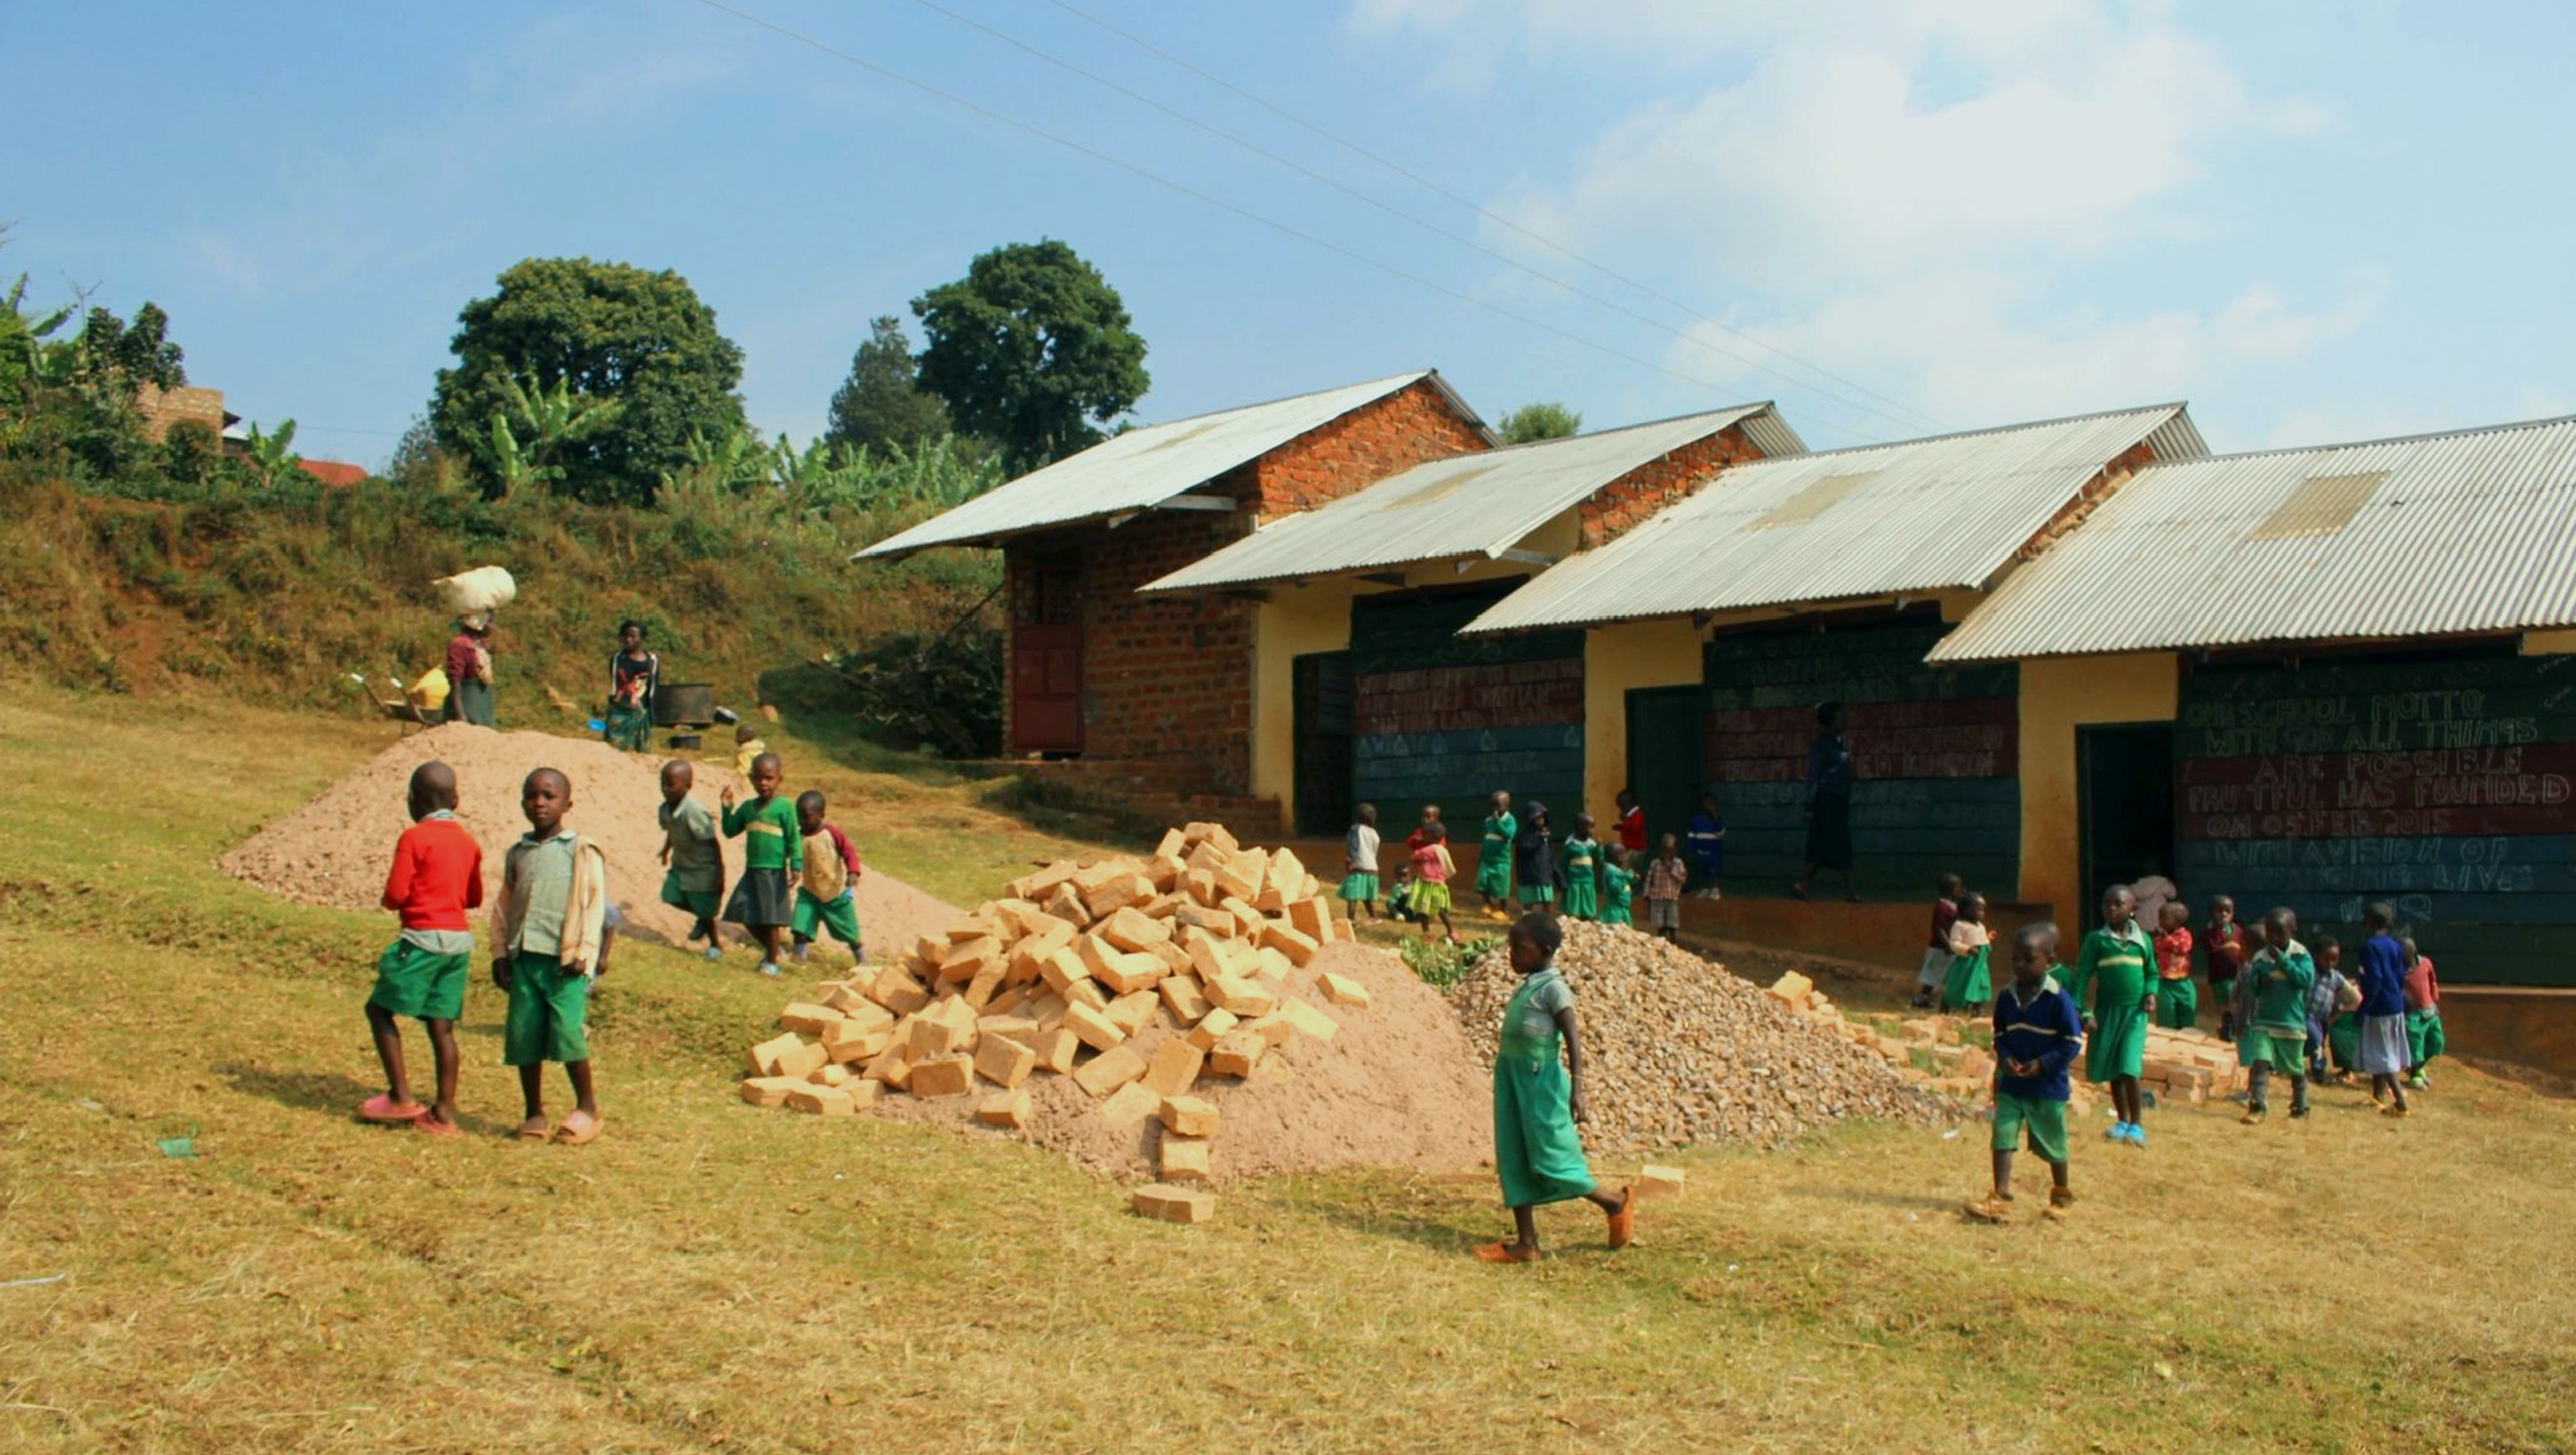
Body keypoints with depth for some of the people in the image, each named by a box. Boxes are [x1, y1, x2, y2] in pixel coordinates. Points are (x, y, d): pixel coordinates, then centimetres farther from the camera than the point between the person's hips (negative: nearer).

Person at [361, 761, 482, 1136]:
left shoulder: (414, 838, -8)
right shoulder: (468, 842, 11)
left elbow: (395, 895, -12)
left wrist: (389, 900, 9)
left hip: (423, 937, -6)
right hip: (460, 939, 6)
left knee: (379, 1008, 7)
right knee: (441, 1024, 8)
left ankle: (401, 1097, 2)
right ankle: (443, 1113, 6)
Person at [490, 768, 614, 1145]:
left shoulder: (581, 851, 1)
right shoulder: (518, 852, 15)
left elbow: (595, 903, -3)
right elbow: (503, 906, 18)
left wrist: (583, 952, -10)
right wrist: (500, 953, 10)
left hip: (565, 960, -5)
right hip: (524, 956, 5)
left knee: (567, 1030, -13)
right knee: (523, 1033, 3)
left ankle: (587, 1107, 4)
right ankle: (534, 1112, 16)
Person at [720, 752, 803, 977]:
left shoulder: (784, 806, -9)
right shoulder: (748, 807, 9)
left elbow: (794, 838, -10)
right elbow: (730, 831, 13)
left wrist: (796, 866, -17)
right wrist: (728, 807, 1)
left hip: (775, 872, -6)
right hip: (752, 871, 6)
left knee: (772, 919, 1)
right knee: (748, 917, 10)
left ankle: (772, 961, 14)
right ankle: (771, 947, 32)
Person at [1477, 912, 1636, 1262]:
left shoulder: (1552, 988, -14)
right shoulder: (1527, 985, 11)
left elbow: (1573, 1039, -20)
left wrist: (1577, 1090, -26)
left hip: (1541, 1083, -9)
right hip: (1512, 1079, 9)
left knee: (1550, 1161, -3)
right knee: (1513, 1163, 7)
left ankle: (1616, 1204, 18)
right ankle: (1526, 1243, 12)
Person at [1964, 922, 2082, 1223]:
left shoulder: (2058, 998, -16)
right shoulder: (2007, 996, 0)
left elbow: (2073, 1041, -12)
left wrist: (2043, 1064, -19)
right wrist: (2004, 1057, -9)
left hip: (2048, 1087, -4)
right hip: (2010, 1084, 4)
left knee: (2052, 1145, 12)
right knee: (2002, 1137, -6)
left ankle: (2061, 1196, 33)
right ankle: (2000, 1197, -5)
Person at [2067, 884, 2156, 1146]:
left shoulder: (2142, 939, 4)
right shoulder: (2096, 939, -1)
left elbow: (2152, 973, 15)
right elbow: (2082, 977, -2)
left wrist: (2151, 993, -5)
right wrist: (2082, 1012, -10)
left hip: (2135, 1012, -1)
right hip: (2106, 1011, 1)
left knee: (2129, 1069, -12)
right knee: (2112, 1071, 10)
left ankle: (2136, 1125, -1)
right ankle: (2123, 1121, 26)